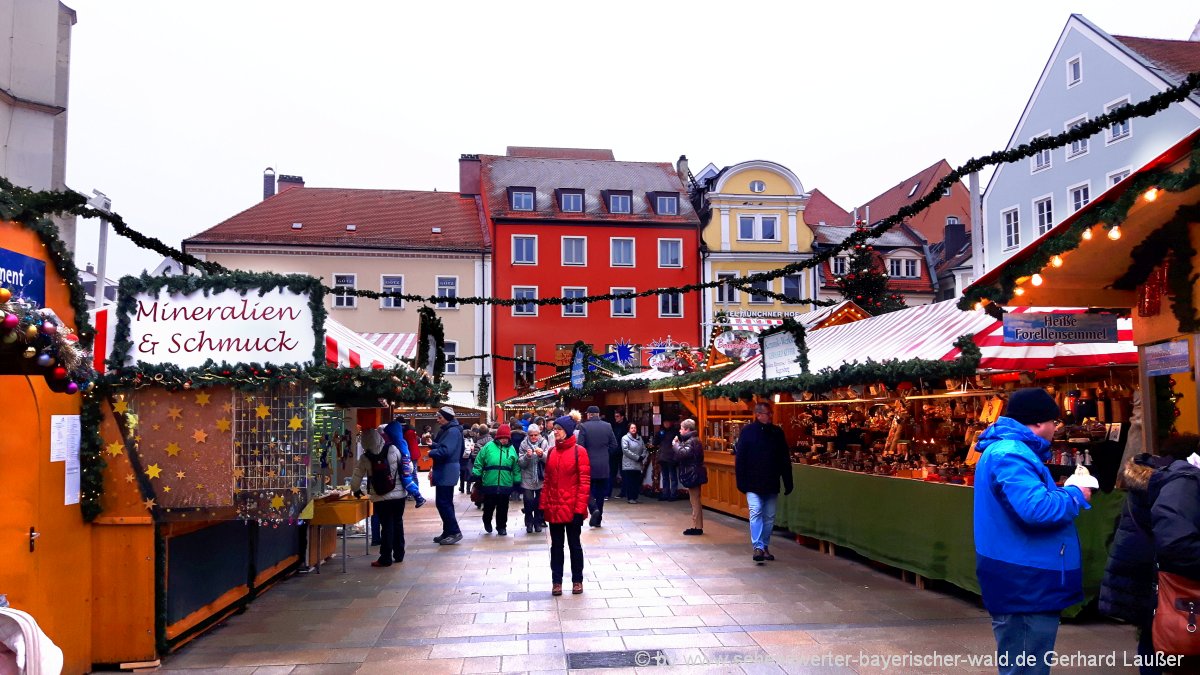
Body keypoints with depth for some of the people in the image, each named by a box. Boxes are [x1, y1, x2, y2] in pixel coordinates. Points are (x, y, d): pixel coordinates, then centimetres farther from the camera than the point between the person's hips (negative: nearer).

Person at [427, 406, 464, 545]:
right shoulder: (446, 430, 16)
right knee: (445, 503, 13)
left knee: (443, 503, -9)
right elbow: (440, 447, 18)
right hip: (444, 473, 10)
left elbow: (445, 451, -24)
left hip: (446, 473, -10)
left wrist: (430, 453, -11)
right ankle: (448, 532, 19)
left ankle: (454, 532, -5)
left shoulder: (453, 431, -16)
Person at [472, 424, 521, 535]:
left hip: (505, 485, 1)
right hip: (489, 484, -1)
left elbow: (516, 467, 11)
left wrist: (517, 481, 11)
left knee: (503, 508, 8)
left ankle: (501, 527, 23)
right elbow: (479, 463, 2)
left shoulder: (512, 449, 5)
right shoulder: (488, 447, -2)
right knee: (489, 506, 9)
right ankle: (487, 522, 36)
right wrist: (476, 475, -2)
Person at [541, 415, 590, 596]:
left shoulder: (579, 452, -9)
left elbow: (585, 482, -11)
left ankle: (577, 580, 22)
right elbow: (547, 480, 10)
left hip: (572, 509, -4)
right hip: (554, 508, 4)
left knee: (574, 544, 9)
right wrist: (544, 504, 5)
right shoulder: (552, 452, 6)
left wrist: (580, 508, -15)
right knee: (556, 545, 11)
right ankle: (557, 581, 20)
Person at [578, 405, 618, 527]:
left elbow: (580, 446, -10)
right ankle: (597, 519, 16)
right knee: (600, 492, 12)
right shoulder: (607, 426, 1)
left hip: (589, 464, -3)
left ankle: (594, 509, -16)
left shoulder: (584, 426, -8)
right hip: (604, 466, 3)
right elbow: (614, 445, 4)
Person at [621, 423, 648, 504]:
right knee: (629, 481, -6)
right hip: (628, 464, -5)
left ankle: (634, 497, 14)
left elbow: (644, 449, 15)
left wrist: (642, 456, -7)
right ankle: (630, 498, 1)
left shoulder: (640, 438, 14)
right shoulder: (625, 438, -5)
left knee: (637, 481, 5)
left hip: (638, 465, 6)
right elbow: (625, 450, -14)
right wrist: (637, 457, -14)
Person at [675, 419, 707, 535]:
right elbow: (684, 454, 17)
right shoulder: (693, 440, 16)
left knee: (695, 502, -6)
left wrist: (676, 444, -15)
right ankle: (696, 526, 20)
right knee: (695, 502, 14)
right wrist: (679, 442, 4)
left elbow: (683, 453, -31)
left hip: (693, 475, -11)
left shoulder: (691, 441, -16)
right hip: (694, 474, 11)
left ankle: (697, 527, -2)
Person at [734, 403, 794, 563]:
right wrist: (741, 482, -10)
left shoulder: (777, 432, 4)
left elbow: (785, 460, 6)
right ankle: (758, 547, -7)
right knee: (756, 513, -11)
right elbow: (739, 458, -6)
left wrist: (788, 483, 4)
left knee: (769, 516, 8)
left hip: (772, 483, 3)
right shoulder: (747, 431, -5)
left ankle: (765, 546, 19)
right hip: (753, 483, -3)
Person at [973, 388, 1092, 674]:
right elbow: (1036, 508, -33)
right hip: (1024, 585, -11)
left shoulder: (1008, 450, 15)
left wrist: (1064, 492, 12)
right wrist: (1074, 496, -14)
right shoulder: (1010, 455, -22)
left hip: (1023, 581, 11)